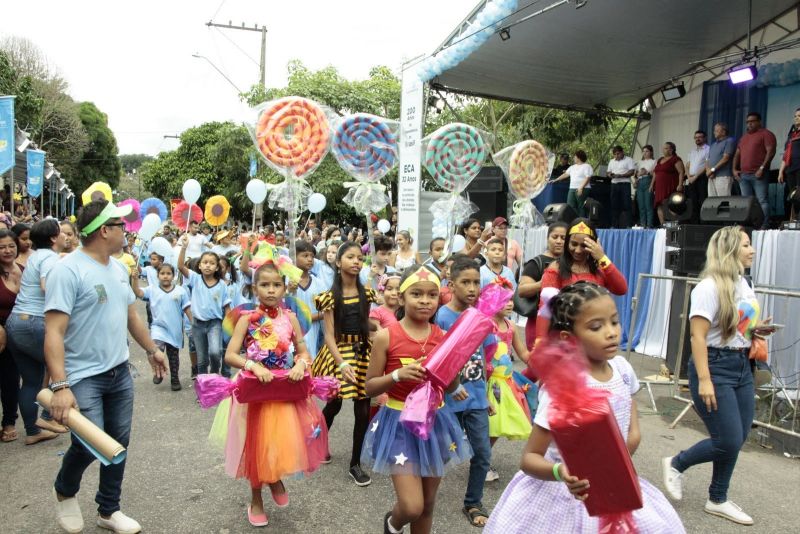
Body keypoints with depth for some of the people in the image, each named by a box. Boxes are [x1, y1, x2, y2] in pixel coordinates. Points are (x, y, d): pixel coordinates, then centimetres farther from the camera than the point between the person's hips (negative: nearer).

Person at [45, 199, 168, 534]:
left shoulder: (118, 268, 8)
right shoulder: (68, 270, -17)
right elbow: (54, 333, -22)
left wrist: (151, 349, 26)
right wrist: (60, 386, -28)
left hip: (120, 373, 7)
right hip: (83, 377, -7)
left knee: (119, 443, 12)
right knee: (90, 445, -10)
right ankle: (65, 492, 24)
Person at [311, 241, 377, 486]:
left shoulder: (366, 293, 3)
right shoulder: (331, 296, -8)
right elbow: (329, 334, -12)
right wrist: (341, 363, -22)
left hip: (363, 352, 3)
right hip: (339, 352, -3)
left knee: (363, 410, 1)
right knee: (334, 405, 11)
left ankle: (355, 464, 16)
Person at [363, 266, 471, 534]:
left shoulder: (444, 337, -2)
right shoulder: (386, 336, -12)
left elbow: (450, 388, 7)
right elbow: (370, 387, -7)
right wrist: (398, 375, -23)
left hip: (435, 421, 4)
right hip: (400, 422, -4)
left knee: (428, 505, 15)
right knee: (412, 507, -8)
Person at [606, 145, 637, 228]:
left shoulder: (628, 160, 2)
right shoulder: (612, 161, 19)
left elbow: (632, 171, -7)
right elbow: (607, 172, 20)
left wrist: (620, 175, -17)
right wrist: (610, 175, -4)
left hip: (625, 184, -5)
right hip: (614, 184, 5)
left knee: (626, 205, -8)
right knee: (614, 205, 3)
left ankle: (628, 224, -8)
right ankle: (614, 225, 7)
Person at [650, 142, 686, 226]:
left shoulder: (676, 159, -2)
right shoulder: (660, 160, 22)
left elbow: (681, 172, -10)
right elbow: (655, 173, 26)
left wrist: (680, 184, -19)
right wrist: (652, 184, 18)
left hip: (671, 187, -8)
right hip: (660, 188, 8)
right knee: (660, 206, 1)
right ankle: (662, 225, 2)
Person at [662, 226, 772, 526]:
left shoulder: (743, 283, 11)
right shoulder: (710, 287, -15)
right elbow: (698, 335, -20)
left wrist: (757, 330, 3)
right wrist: (704, 380, -25)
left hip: (741, 366, 8)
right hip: (715, 366, -8)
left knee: (737, 439, 10)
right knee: (728, 441, -7)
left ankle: (718, 501, 25)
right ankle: (675, 464, 18)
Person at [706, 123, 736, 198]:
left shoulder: (729, 141, 0)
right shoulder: (713, 144, 24)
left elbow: (725, 158, -10)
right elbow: (708, 161, 19)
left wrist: (712, 169, -12)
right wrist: (708, 170, -2)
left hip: (723, 176, -7)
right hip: (711, 177, 7)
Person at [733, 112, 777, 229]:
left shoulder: (766, 134, 1)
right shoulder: (744, 137, 23)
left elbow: (771, 152, -9)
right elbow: (737, 154, 24)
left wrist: (762, 168, -17)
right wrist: (734, 169, 10)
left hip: (758, 175, -7)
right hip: (743, 175, 7)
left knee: (762, 201, -9)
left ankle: (764, 227, -12)